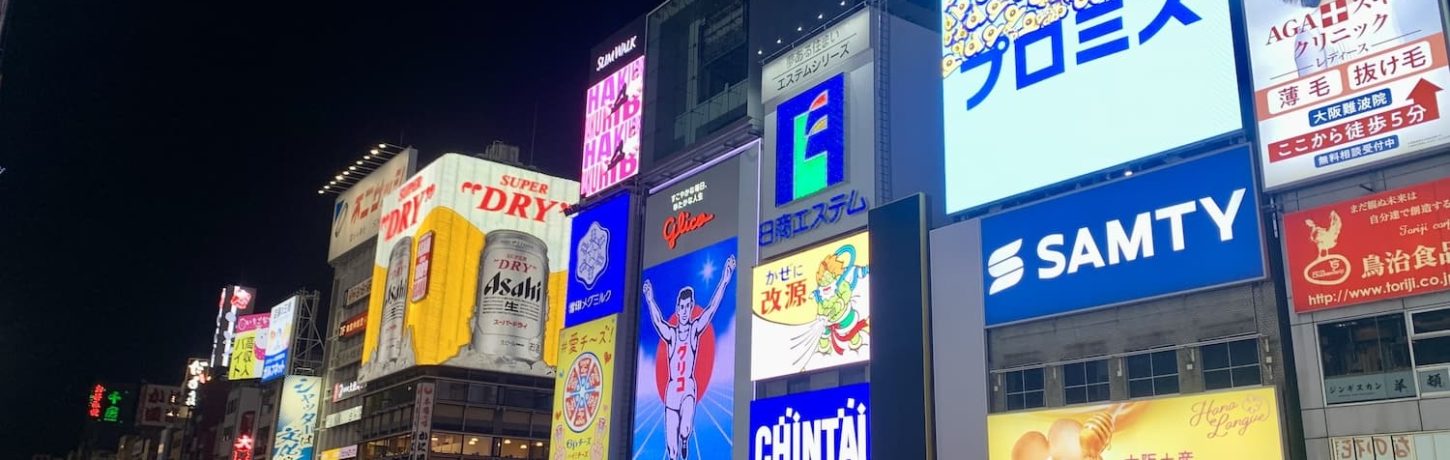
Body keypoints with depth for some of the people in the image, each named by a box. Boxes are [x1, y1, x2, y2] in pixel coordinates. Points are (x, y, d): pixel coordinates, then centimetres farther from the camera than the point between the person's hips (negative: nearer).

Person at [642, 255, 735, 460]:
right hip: (672, 391, 1)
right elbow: (657, 321, -13)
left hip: (689, 389, -1)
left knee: (686, 429, -30)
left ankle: (684, 441, -2)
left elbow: (712, 308, -8)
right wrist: (650, 300, -28)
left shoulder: (695, 328, 2)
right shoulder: (670, 333, 5)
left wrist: (724, 281, -18)